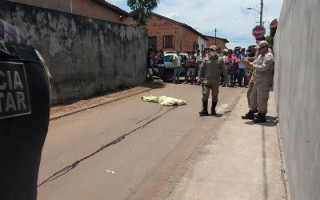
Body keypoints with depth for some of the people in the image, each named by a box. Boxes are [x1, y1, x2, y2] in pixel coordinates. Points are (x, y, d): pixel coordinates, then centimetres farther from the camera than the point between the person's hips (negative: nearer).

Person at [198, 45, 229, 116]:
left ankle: (213, 110, 18)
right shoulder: (205, 59, 7)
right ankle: (204, 110, 1)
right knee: (205, 94, -6)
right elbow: (202, 68, 9)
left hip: (216, 81, 0)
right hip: (206, 80, 0)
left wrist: (227, 77, 8)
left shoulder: (220, 60, 6)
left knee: (215, 95, 6)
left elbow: (223, 69, 8)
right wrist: (200, 77, 6)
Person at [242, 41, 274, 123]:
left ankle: (261, 117, 5)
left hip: (264, 81, -10)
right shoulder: (261, 55, 18)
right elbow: (255, 62, 22)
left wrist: (254, 66, -14)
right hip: (258, 80, 10)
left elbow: (264, 67, -24)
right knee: (253, 97, 15)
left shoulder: (268, 56, -14)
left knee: (261, 99, -5)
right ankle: (251, 114, 27)